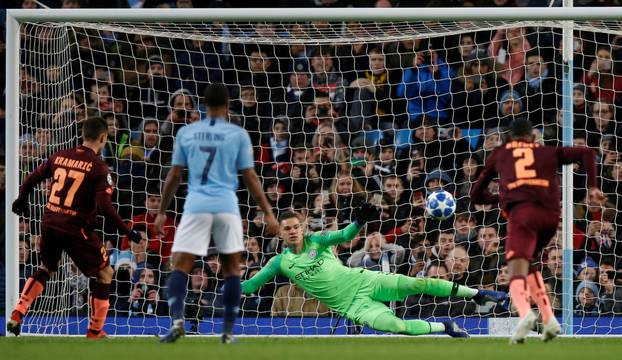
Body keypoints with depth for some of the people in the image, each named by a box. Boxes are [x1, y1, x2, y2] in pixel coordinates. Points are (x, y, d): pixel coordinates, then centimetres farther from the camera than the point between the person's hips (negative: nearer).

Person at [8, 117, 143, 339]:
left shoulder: (60, 157, 5)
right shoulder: (98, 167, -11)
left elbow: (31, 180, 16)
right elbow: (104, 207, -20)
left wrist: (21, 200, 36)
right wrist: (127, 231, -12)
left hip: (49, 223, 6)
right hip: (76, 228, -6)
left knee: (46, 268, 28)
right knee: (105, 273, 12)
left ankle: (17, 315, 14)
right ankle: (95, 332, 11)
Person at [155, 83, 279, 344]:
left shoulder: (186, 132, 9)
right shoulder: (238, 134, 4)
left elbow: (174, 176, 11)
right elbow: (250, 178, 4)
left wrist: (162, 212, 20)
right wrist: (268, 213, 9)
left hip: (196, 206, 0)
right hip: (226, 206, 0)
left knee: (180, 266, -1)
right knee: (231, 268, 12)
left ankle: (177, 319, -24)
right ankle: (228, 331, 7)